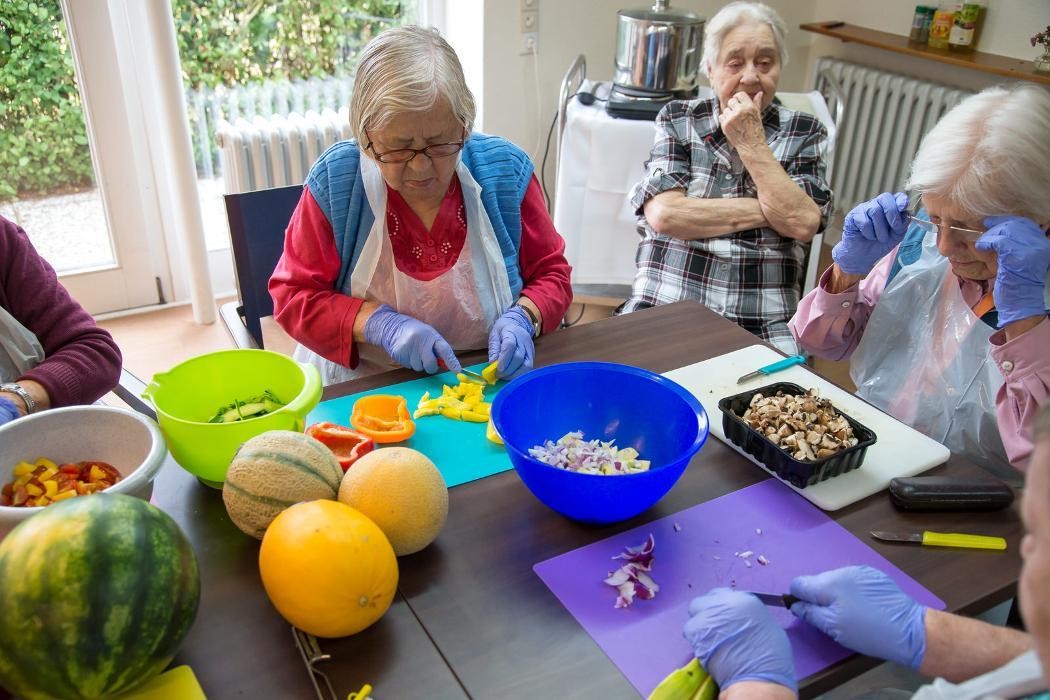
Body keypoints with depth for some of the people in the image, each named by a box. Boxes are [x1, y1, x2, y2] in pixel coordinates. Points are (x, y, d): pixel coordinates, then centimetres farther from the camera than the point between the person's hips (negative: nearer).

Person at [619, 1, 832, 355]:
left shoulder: (804, 132, 10)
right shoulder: (677, 119, 9)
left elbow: (803, 223, -6)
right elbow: (663, 214, -7)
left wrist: (751, 143, -5)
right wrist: (768, 210, -5)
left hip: (763, 328, 1)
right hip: (664, 309, 0)